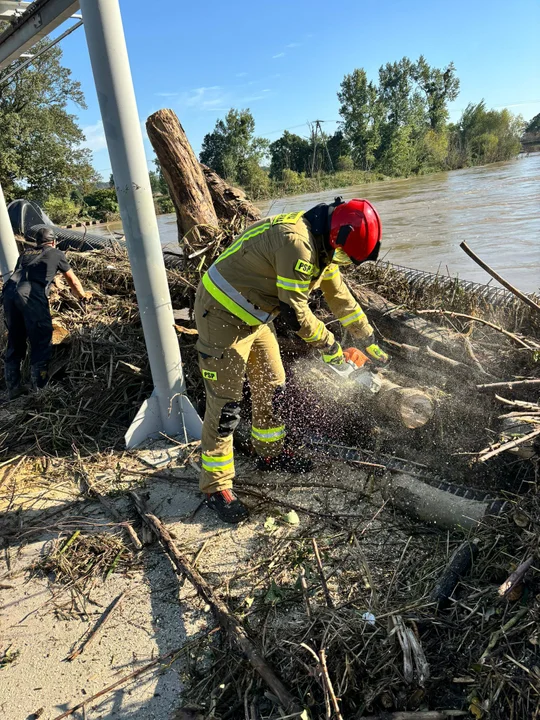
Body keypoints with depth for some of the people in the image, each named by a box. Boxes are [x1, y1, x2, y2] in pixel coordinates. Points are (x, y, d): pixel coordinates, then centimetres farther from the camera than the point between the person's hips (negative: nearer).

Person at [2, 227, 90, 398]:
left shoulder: (24, 254, 34)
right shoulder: (56, 254, 23)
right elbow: (72, 280, 33)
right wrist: (82, 295, 52)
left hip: (9, 292, 5)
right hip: (32, 294, -5)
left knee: (15, 341, 14)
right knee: (41, 340, 0)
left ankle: (13, 388, 18)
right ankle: (40, 388, -3)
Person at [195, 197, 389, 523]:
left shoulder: (322, 245, 4)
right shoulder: (296, 241, -28)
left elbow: (340, 296, 13)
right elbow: (295, 309, -26)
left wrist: (369, 341, 17)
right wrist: (328, 344, -11)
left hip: (254, 317, 10)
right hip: (223, 316, -10)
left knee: (271, 386, 16)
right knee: (225, 406, -5)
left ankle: (271, 453, 36)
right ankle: (217, 487, 9)